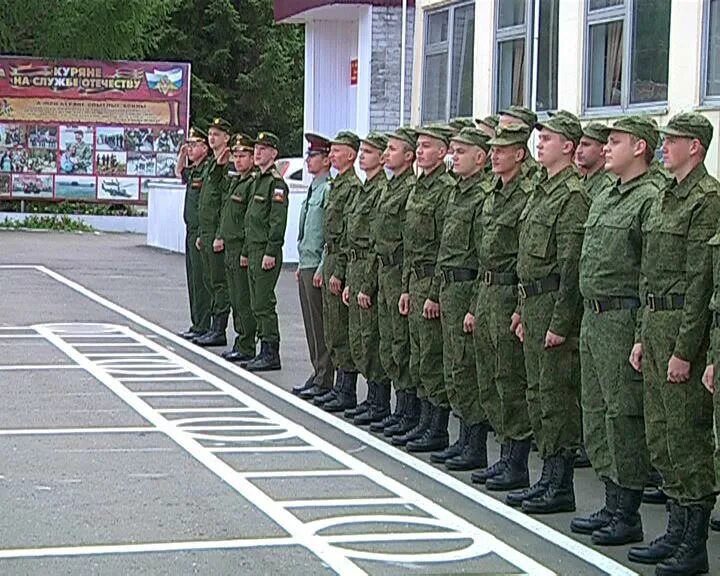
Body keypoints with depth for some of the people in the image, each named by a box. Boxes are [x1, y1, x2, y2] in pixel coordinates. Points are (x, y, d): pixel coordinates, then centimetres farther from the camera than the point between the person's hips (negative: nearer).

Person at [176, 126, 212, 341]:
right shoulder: (193, 170, 15)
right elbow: (179, 173, 35)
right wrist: (182, 155, 22)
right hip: (191, 230, 10)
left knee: (201, 279, -7)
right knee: (193, 277, 13)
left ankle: (203, 326, -3)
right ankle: (197, 323, 19)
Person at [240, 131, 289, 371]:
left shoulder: (276, 183, -12)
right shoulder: (257, 180, 18)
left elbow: (278, 220, -17)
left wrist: (271, 252, -21)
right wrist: (246, 251, 21)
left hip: (267, 251, -10)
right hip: (254, 250, 10)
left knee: (264, 304, -8)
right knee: (257, 305, 11)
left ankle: (271, 355, -4)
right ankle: (265, 352, 16)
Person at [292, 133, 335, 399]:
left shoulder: (329, 191, -14)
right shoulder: (313, 190, 16)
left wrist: (322, 268, -19)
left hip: (318, 267, -9)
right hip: (306, 265, 9)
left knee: (320, 326, -5)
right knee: (311, 324, 13)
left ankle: (324, 382, 0)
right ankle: (317, 375, 20)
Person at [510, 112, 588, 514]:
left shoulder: (572, 196, -14)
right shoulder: (544, 191, 16)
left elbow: (572, 266, -19)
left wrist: (560, 322, -21)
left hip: (555, 303, -10)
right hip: (534, 301, 10)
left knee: (558, 395, -5)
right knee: (539, 393, 13)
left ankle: (561, 487, 1)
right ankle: (549, 478, 21)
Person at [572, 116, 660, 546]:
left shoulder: (650, 199, -12)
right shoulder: (602, 197, 16)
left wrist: (643, 336, -20)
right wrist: (588, 316, 18)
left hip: (623, 318, -10)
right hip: (593, 317, 10)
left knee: (623, 414, -5)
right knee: (597, 413, 13)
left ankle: (628, 514, 3)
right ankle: (612, 504, 22)